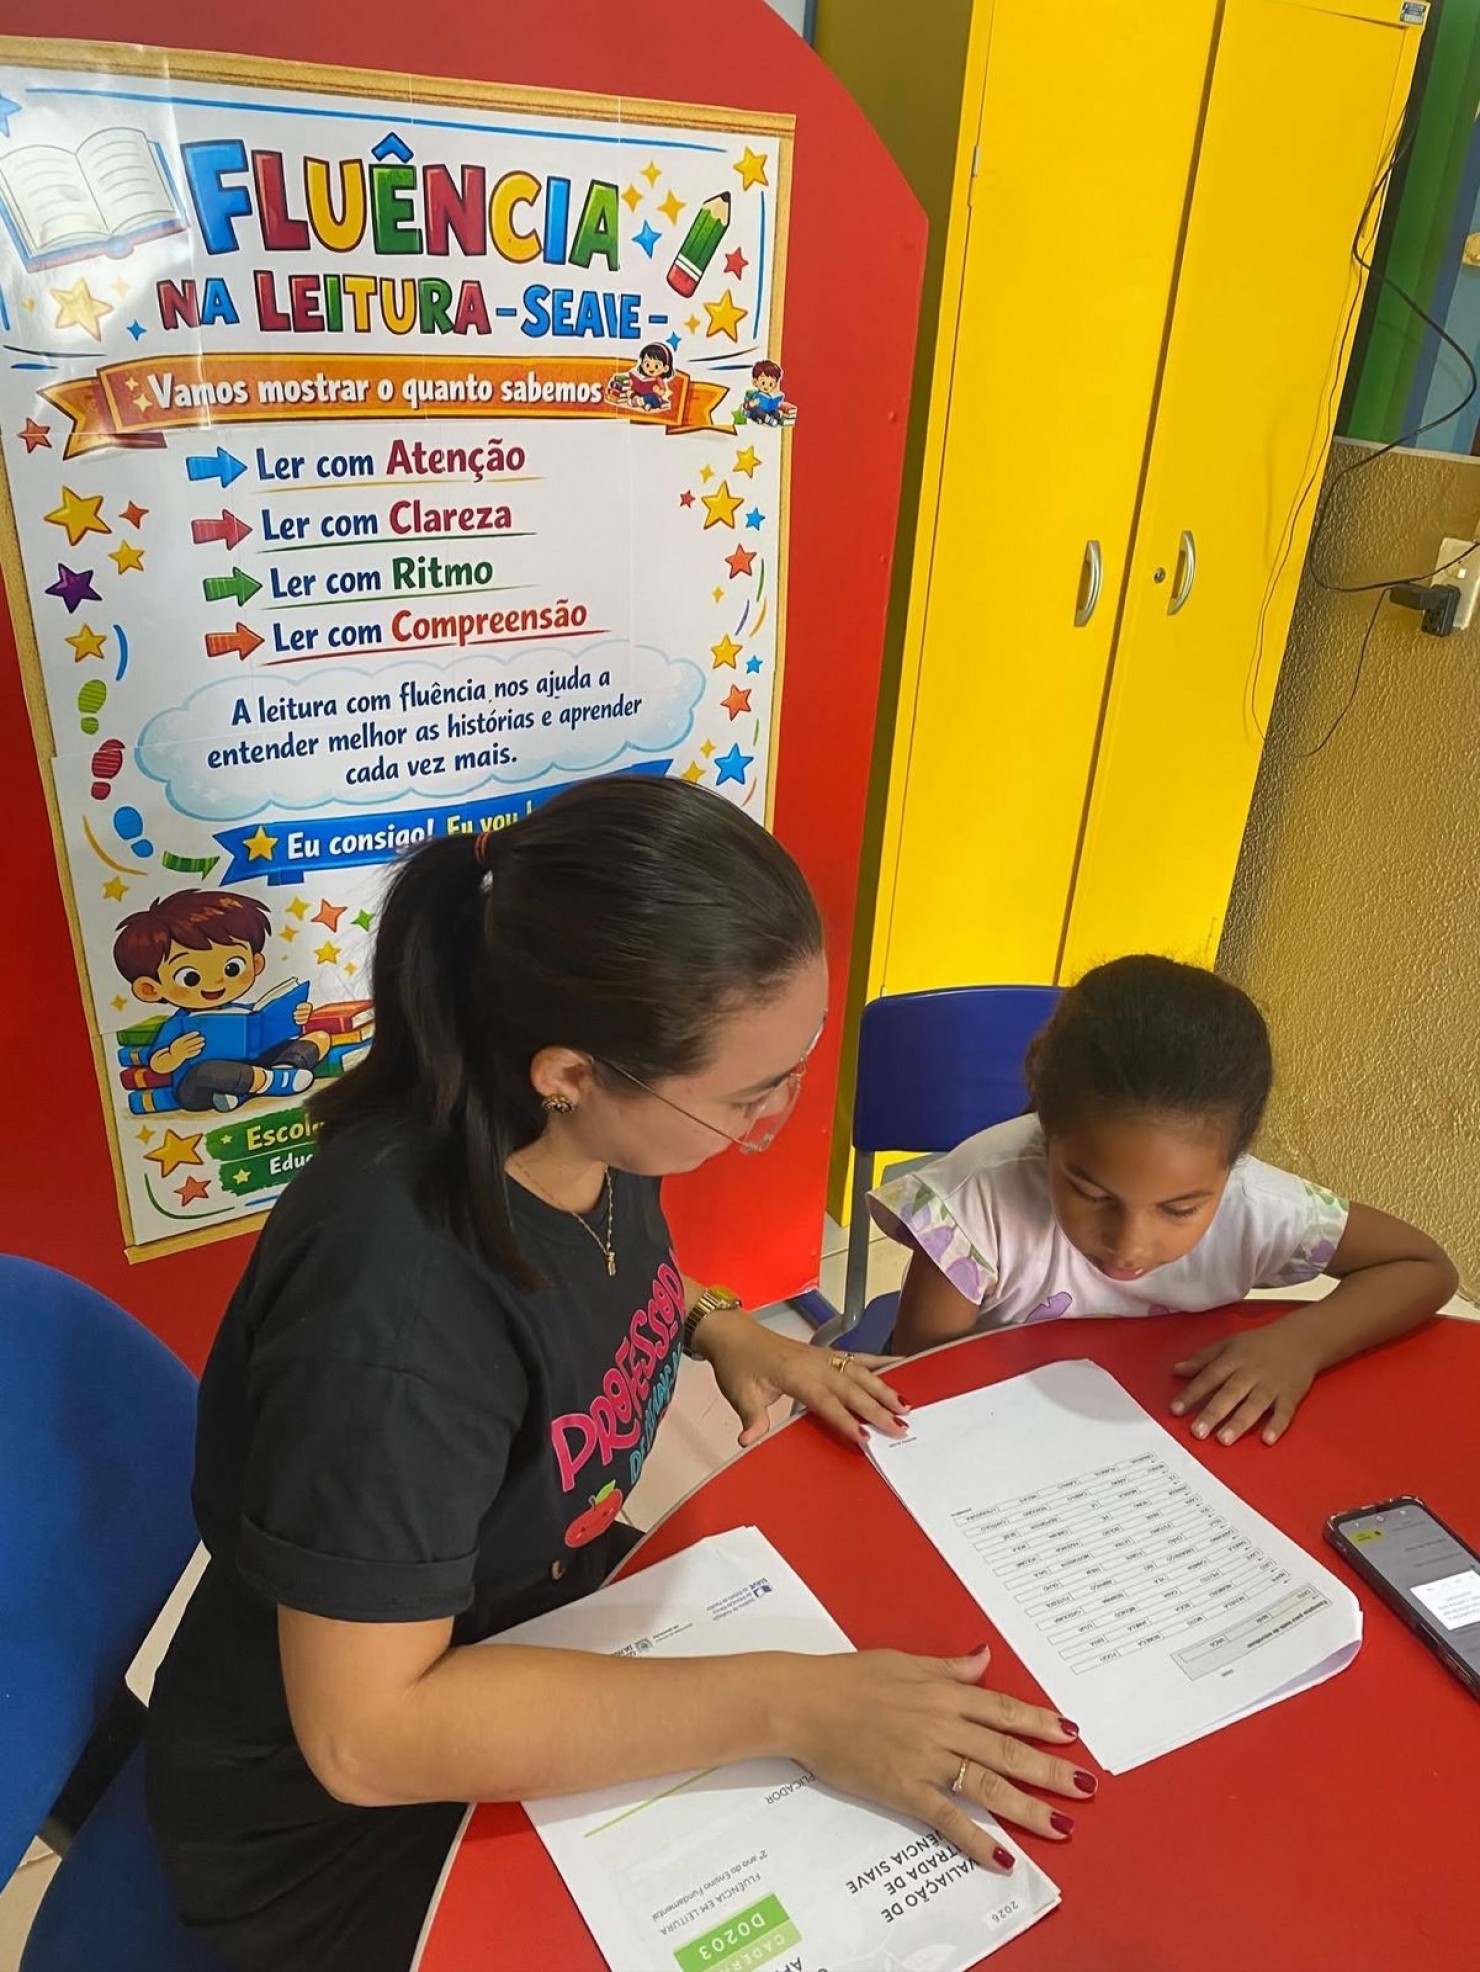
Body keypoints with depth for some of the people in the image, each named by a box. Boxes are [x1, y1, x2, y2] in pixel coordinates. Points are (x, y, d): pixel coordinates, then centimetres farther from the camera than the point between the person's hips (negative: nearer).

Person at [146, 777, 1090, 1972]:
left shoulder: (582, 1135, -15)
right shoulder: (388, 1295, -38)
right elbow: (366, 1735, -33)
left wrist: (719, 1328, -10)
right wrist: (790, 1707, -35)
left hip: (539, 1611, 6)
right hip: (345, 1813, -6)